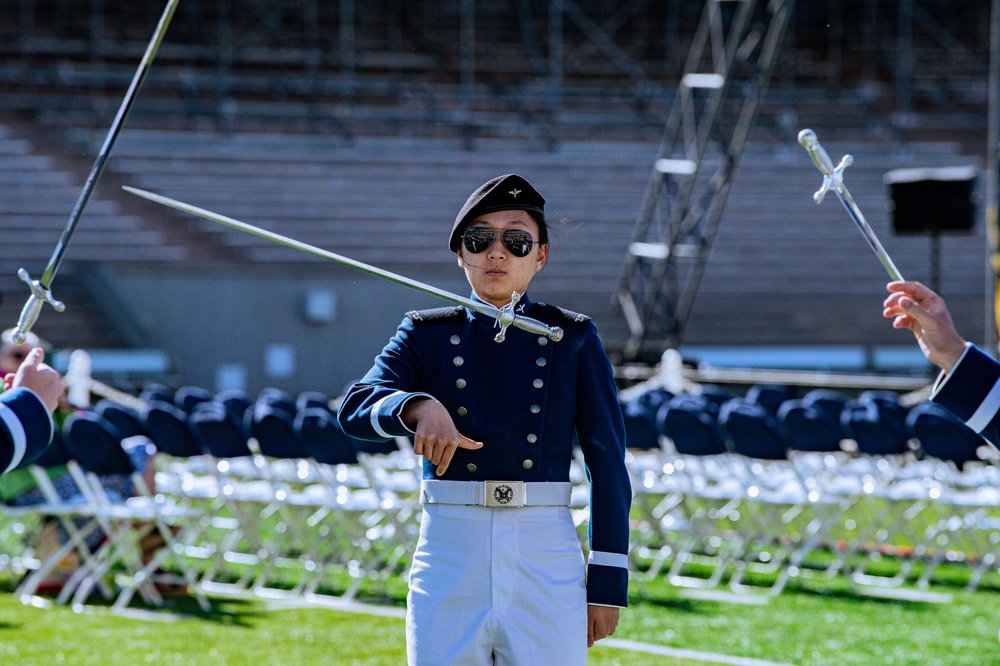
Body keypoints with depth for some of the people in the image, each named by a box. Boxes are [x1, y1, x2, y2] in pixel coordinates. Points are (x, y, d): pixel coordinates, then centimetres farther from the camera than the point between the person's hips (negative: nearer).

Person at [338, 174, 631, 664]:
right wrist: (419, 407, -32)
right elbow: (356, 408, -9)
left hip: (547, 565, -1)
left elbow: (607, 463, 4)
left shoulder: (573, 341, 7)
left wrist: (607, 584, -2)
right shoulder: (427, 336, 8)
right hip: (450, 555, 1)